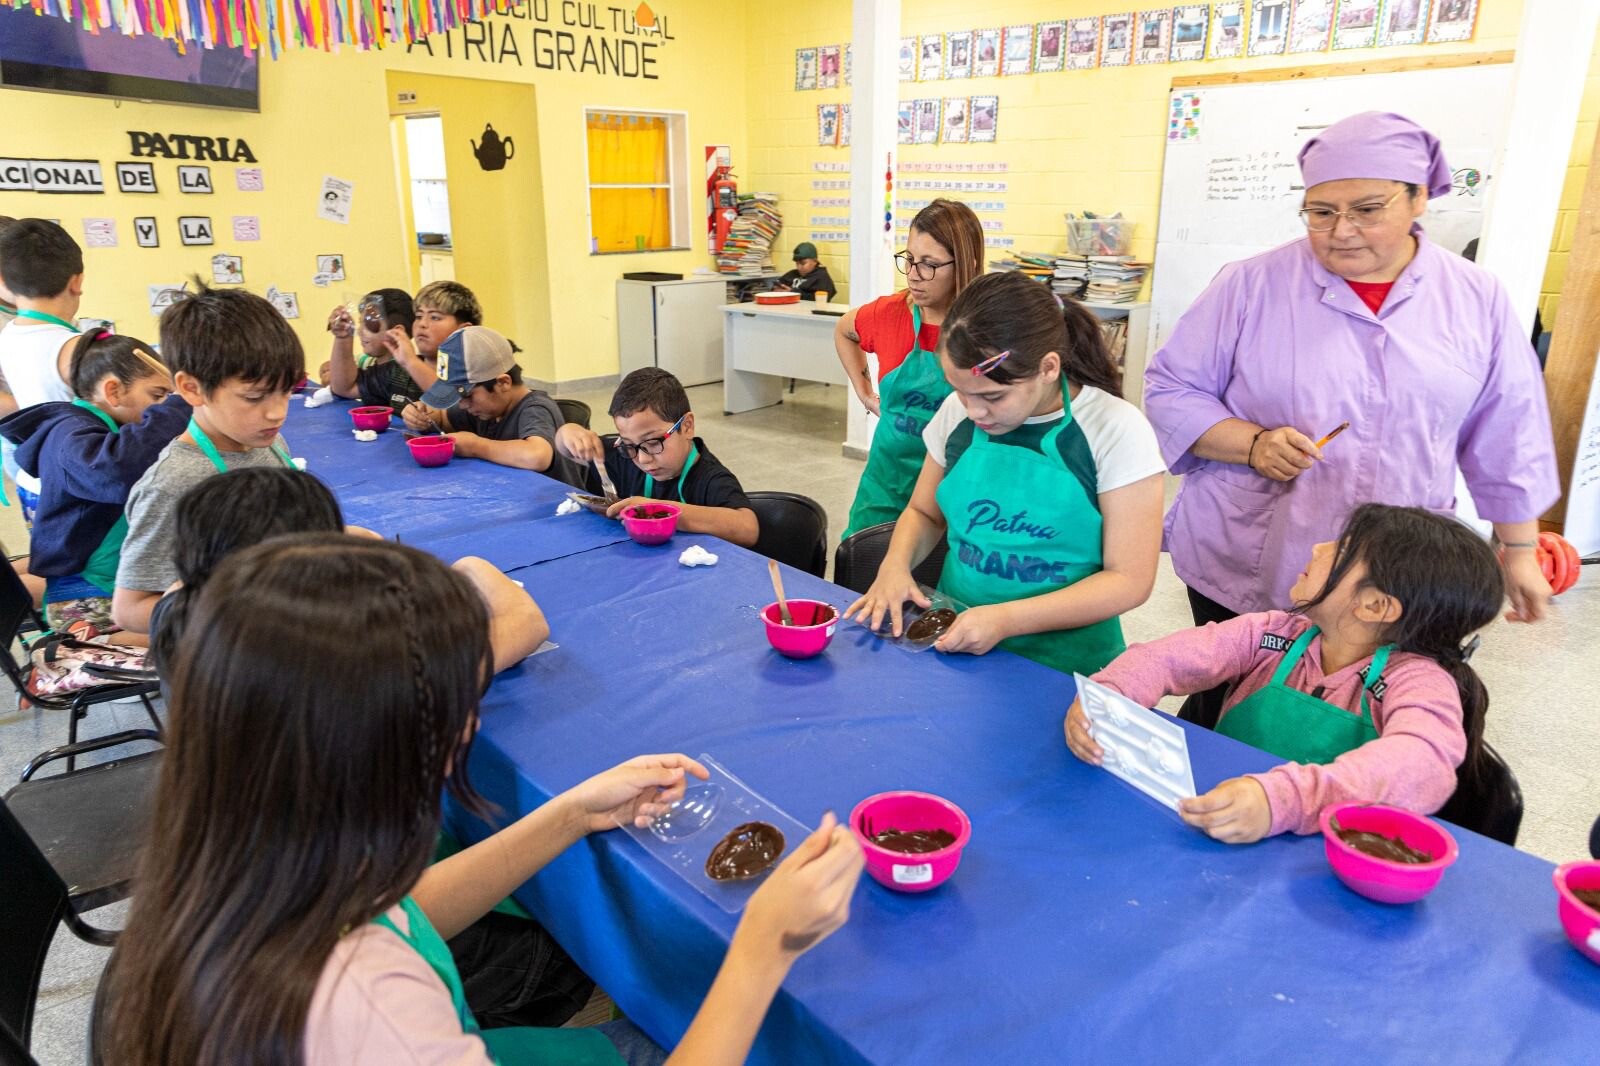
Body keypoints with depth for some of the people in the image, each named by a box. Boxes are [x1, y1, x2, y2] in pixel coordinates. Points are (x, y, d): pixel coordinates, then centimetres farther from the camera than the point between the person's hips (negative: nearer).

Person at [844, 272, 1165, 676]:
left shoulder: (1116, 430, -10)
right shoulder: (958, 411, 1)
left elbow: (1129, 580, -10)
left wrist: (1007, 620, -19)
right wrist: (896, 564, -6)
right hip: (954, 646, 3)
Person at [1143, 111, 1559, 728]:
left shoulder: (1477, 300, 2)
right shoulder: (1252, 286, -6)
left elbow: (1506, 440, 9)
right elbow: (1170, 390, -4)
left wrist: (1518, 551, 11)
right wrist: (1253, 444, -19)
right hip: (1242, 571, -1)